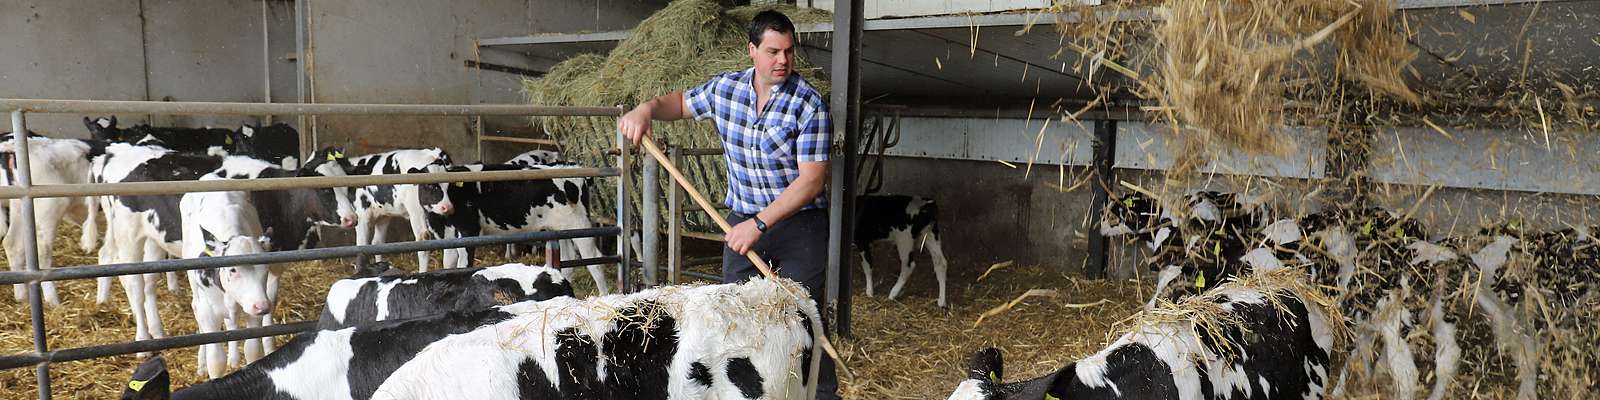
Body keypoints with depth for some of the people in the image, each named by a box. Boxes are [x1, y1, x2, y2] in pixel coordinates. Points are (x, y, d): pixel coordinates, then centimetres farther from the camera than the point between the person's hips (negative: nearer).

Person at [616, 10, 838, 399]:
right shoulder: (725, 88, -2)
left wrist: (759, 224, -25)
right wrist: (646, 109, -3)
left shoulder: (809, 105, -17)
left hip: (799, 223, -4)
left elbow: (811, 179, -21)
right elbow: (681, 103, 18)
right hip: (743, 221, 5)